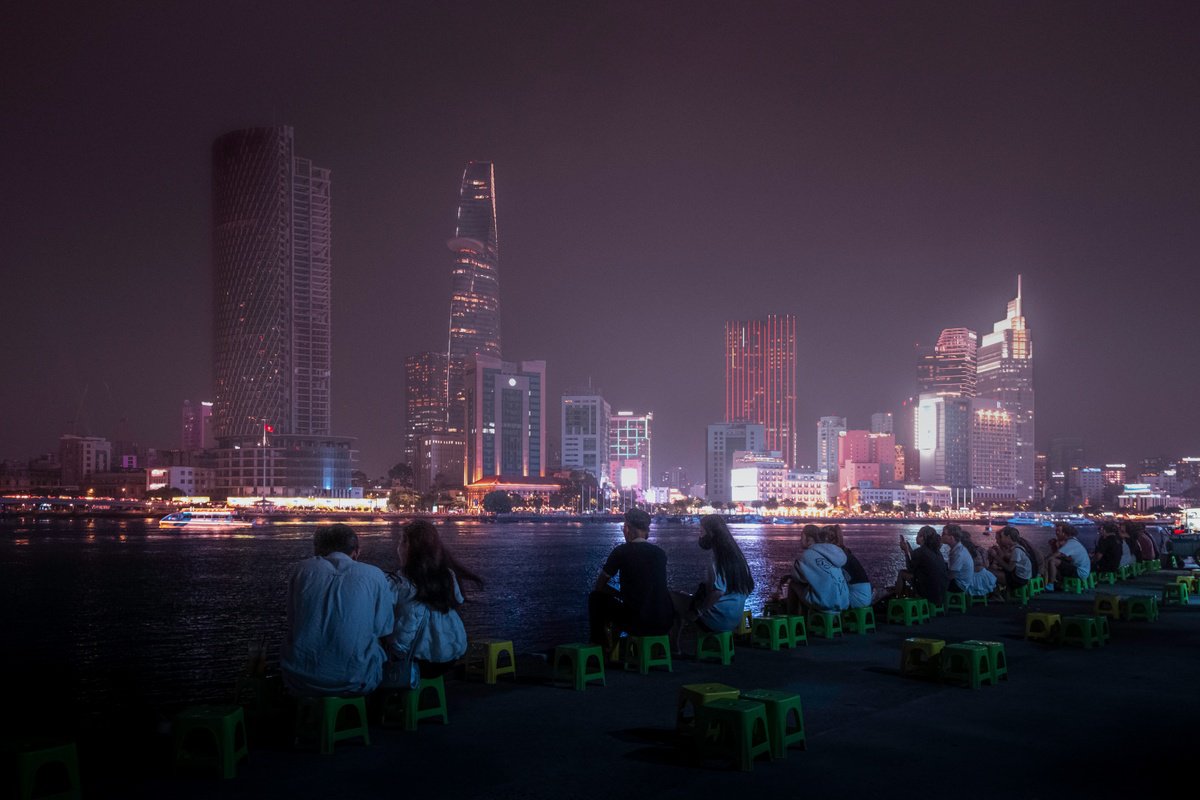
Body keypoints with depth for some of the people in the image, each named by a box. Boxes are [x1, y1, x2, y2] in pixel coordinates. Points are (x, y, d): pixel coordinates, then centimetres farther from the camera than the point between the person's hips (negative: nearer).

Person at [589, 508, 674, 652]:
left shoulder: (621, 551, -3)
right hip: (665, 624, 5)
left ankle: (598, 645, 21)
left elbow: (599, 586, 7)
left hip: (638, 624, -5)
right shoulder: (659, 552, 11)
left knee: (596, 597, 15)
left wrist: (621, 594, 24)